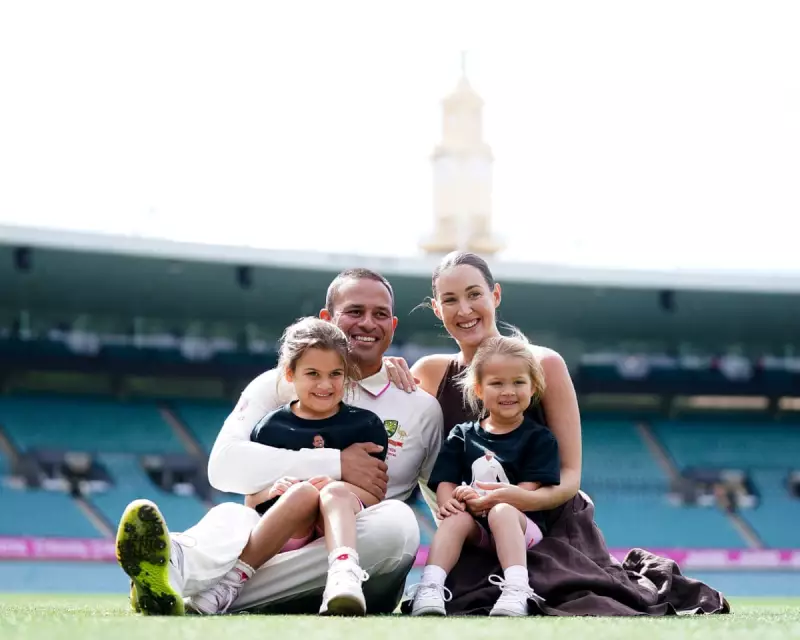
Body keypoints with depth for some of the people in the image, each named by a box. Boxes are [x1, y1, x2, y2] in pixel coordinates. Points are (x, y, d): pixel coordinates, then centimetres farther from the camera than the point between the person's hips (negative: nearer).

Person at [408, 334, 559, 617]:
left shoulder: (539, 439, 8)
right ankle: (430, 588, -45)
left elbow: (529, 489, -5)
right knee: (456, 518, -31)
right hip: (475, 528, 2)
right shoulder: (462, 436, 17)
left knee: (501, 512, -35)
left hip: (521, 522, -2)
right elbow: (445, 482, 8)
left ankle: (516, 591, -51)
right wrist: (449, 501, -18)